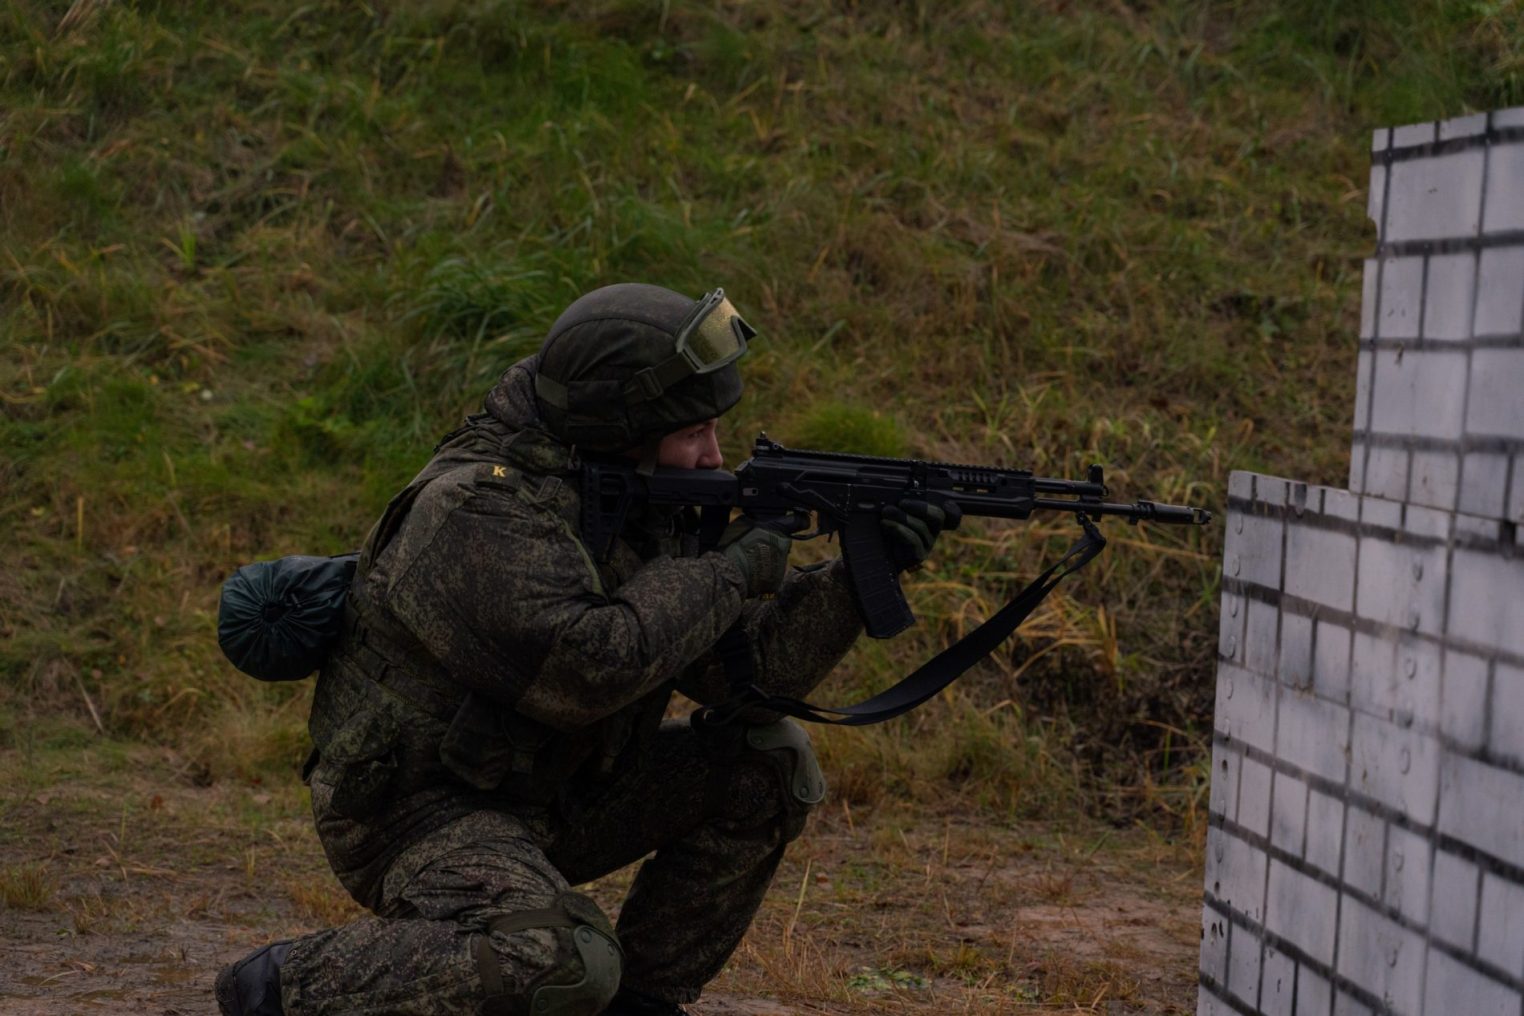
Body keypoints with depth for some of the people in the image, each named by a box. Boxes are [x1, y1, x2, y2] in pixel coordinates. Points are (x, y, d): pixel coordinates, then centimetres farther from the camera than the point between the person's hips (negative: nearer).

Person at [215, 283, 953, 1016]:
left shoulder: (652, 506, 1)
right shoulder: (478, 513, -25)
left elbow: (750, 666, 0)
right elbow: (588, 669, -35)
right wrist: (729, 572, -23)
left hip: (542, 798, 9)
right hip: (411, 812, -9)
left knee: (770, 762, 1)